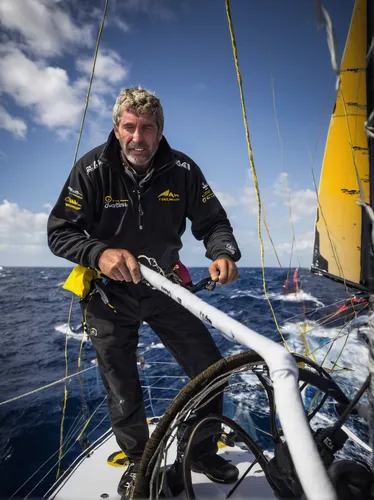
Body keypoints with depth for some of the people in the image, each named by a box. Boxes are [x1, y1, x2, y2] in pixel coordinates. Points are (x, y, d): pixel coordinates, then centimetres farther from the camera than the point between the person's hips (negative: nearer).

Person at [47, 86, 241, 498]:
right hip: (108, 294, -1)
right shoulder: (92, 170, -14)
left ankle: (202, 453, 32)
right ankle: (138, 463, 41)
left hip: (165, 288, 2)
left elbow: (212, 221, -4)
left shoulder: (182, 170, -9)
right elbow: (59, 232, -14)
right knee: (123, 396, 9)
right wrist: (100, 253, -35)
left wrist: (224, 253, -27)